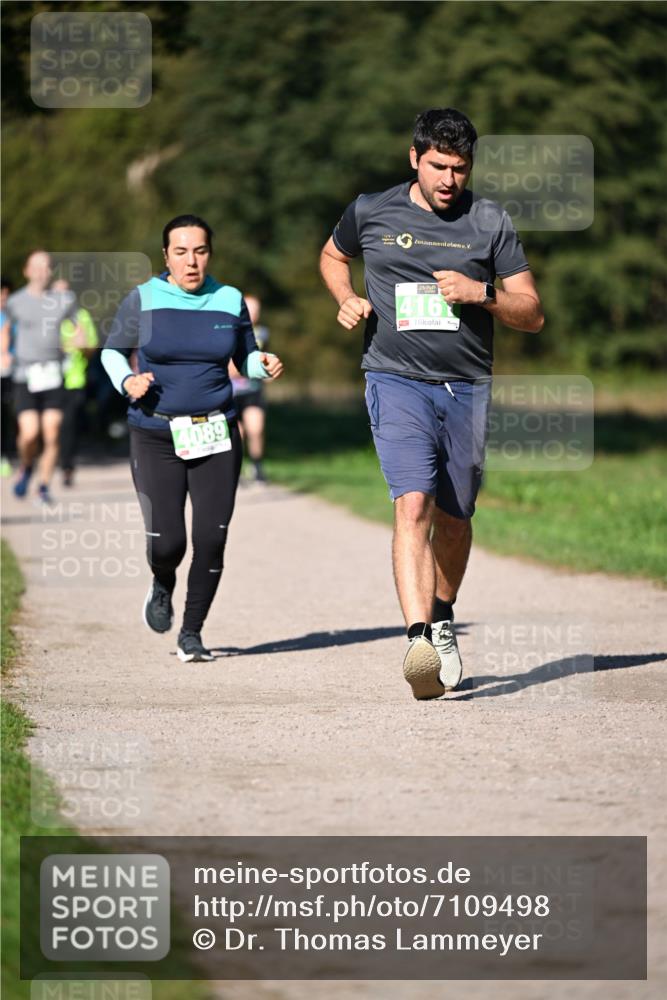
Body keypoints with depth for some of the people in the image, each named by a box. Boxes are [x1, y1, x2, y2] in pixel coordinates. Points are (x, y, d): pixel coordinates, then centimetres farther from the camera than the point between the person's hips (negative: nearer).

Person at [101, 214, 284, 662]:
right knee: (166, 542, -9)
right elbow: (112, 350, 11)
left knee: (211, 538, -6)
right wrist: (127, 380, -10)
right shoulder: (143, 300, -1)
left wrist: (266, 364, -6)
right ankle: (162, 586, 28)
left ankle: (192, 632, 12)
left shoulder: (230, 301, 5)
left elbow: (245, 358, 16)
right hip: (156, 436, -2)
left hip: (216, 436, 2)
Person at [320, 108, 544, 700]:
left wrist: (481, 293, -14)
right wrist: (347, 300, 5)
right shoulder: (371, 213, 4)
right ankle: (419, 639, -31)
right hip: (396, 380, -2)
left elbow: (533, 315, 4)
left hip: (468, 388, 2)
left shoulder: (490, 223, 3)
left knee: (454, 517, 13)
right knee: (413, 504, -21)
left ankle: (442, 618, 39)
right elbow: (332, 257, 25)